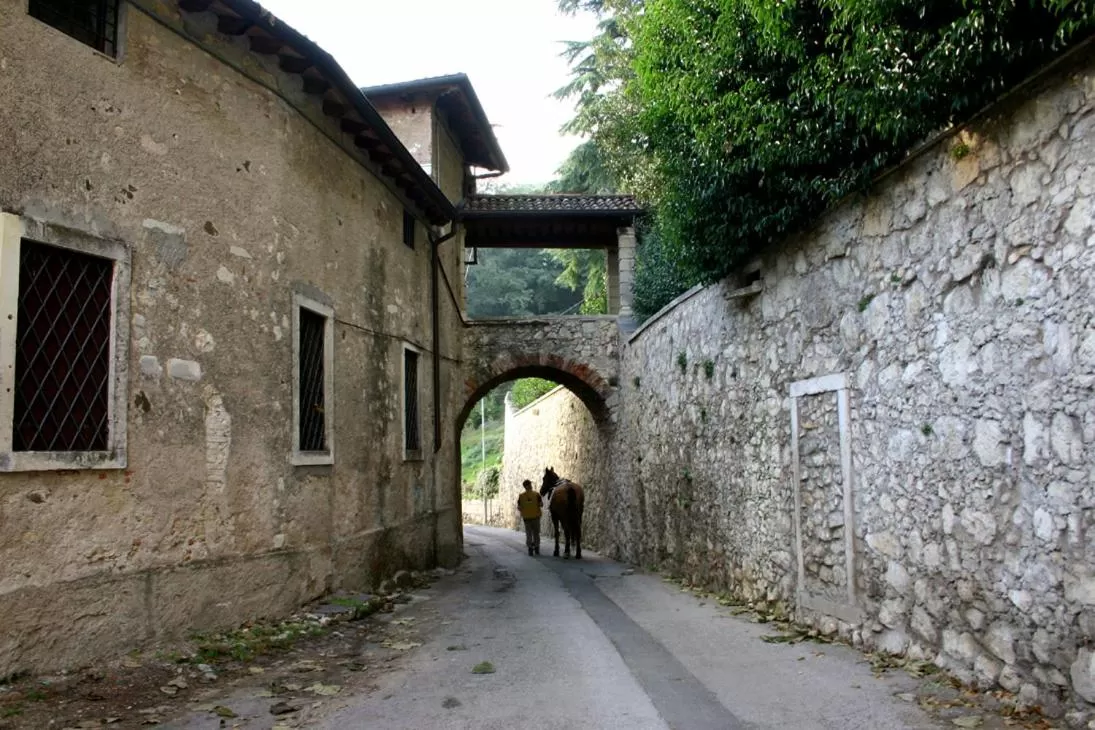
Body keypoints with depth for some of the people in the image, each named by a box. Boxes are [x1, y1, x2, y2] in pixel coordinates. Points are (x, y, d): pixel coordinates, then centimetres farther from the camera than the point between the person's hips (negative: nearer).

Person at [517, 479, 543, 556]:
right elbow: (541, 505, -8)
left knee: (528, 534, 8)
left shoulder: (521, 496, -4)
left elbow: (518, 507, -3)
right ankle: (536, 548, 13)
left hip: (526, 517, 1)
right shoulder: (536, 494, -7)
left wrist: (522, 512, 9)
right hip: (536, 517, 0)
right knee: (536, 533, 11)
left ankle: (530, 548, 2)